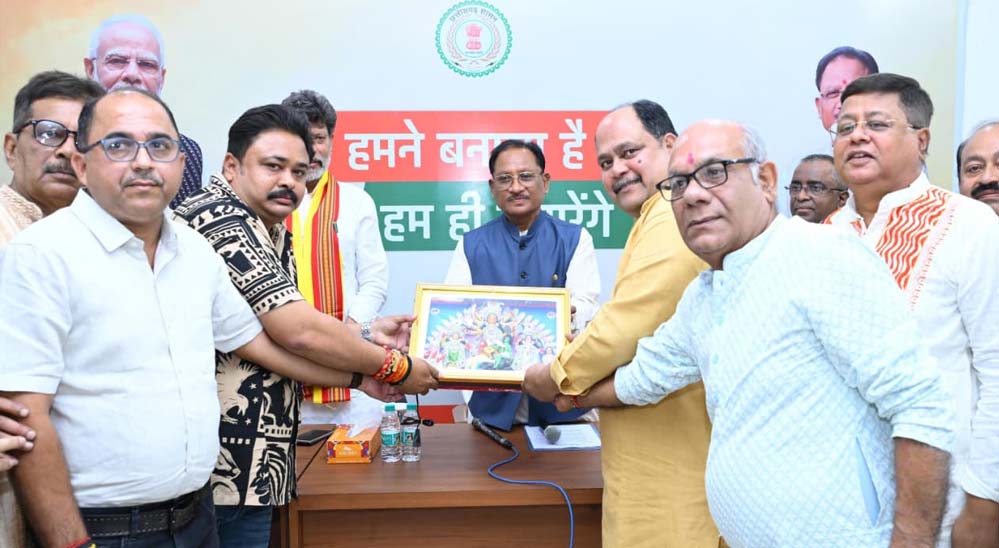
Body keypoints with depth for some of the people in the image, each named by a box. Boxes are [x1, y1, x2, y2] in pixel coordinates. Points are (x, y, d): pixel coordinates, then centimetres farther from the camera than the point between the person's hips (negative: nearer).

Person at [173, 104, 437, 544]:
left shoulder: (268, 231, 12)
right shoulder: (221, 219, -18)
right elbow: (300, 332, -23)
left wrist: (364, 338, 4)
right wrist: (395, 368, -11)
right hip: (227, 469, -9)